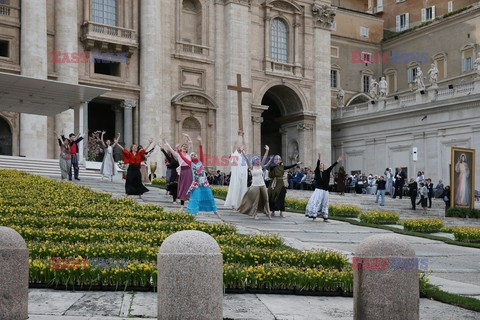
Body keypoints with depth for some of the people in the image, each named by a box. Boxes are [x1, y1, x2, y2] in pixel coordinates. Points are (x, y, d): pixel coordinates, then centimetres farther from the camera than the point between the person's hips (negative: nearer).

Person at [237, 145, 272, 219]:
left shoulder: (260, 166, 9)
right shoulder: (252, 168, 0)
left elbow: (264, 158, 3)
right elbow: (247, 160, -10)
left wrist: (267, 151, -3)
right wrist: (243, 153, -20)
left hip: (262, 185, 4)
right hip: (255, 186, -4)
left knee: (265, 199, 5)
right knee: (255, 200, -2)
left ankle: (268, 213, 14)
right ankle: (254, 214, 7)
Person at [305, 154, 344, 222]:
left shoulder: (326, 172, 9)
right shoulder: (317, 172, -1)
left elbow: (331, 167, 4)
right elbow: (317, 166, -17)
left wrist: (337, 161, -3)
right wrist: (318, 160, -34)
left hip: (325, 191, 4)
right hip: (319, 190, -4)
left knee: (324, 204, 9)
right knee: (315, 202, -10)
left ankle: (325, 217, 15)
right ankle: (314, 216, -8)